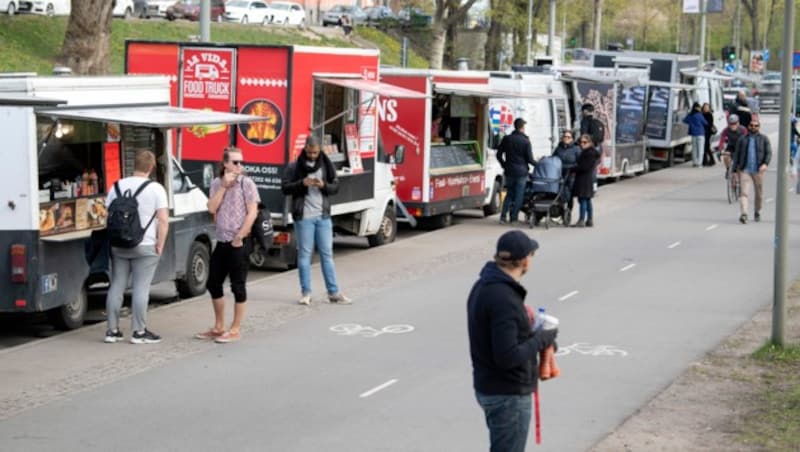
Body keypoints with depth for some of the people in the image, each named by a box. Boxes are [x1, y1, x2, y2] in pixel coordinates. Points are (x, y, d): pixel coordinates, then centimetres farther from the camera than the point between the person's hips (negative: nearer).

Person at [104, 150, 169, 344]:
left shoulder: (117, 186, 7)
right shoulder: (155, 188, -8)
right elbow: (163, 220, -13)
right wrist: (160, 245, -5)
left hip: (118, 246, 5)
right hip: (145, 247, -4)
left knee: (116, 286, 10)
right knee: (141, 288, -1)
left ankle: (112, 330, 14)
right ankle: (139, 332, 1)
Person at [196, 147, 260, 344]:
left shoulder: (246, 183, -6)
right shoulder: (217, 183, 9)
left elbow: (252, 212, -11)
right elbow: (212, 208, -2)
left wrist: (239, 237, -13)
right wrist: (224, 186, -9)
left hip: (239, 243, -6)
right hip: (221, 241, 6)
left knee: (238, 286, 0)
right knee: (213, 284, 12)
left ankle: (235, 330, 8)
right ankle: (219, 327, 25)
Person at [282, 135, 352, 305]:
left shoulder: (326, 165, 8)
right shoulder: (295, 167, 0)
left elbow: (335, 187, 8)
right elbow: (285, 188, -2)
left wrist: (324, 185, -13)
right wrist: (301, 184, -18)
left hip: (323, 216, 3)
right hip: (303, 217, -2)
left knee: (327, 254, 6)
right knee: (304, 254, 2)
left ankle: (333, 293, 10)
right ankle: (306, 293, 10)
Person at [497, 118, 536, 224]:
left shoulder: (506, 139, 2)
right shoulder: (525, 141, -10)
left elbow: (499, 155, 6)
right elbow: (530, 159, -9)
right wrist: (537, 164, 10)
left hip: (509, 171, 4)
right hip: (521, 171, -4)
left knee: (509, 193, 14)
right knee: (519, 194, 6)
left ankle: (503, 215, 4)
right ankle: (514, 217, 5)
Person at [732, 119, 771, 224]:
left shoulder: (764, 139, 7)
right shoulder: (742, 139, 11)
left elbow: (769, 153, -1)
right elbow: (737, 154, 12)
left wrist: (765, 164, -19)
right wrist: (735, 169, 5)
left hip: (758, 171, 0)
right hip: (744, 170, 0)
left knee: (759, 193, 10)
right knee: (744, 192, -13)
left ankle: (757, 213, 28)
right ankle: (743, 214, -23)